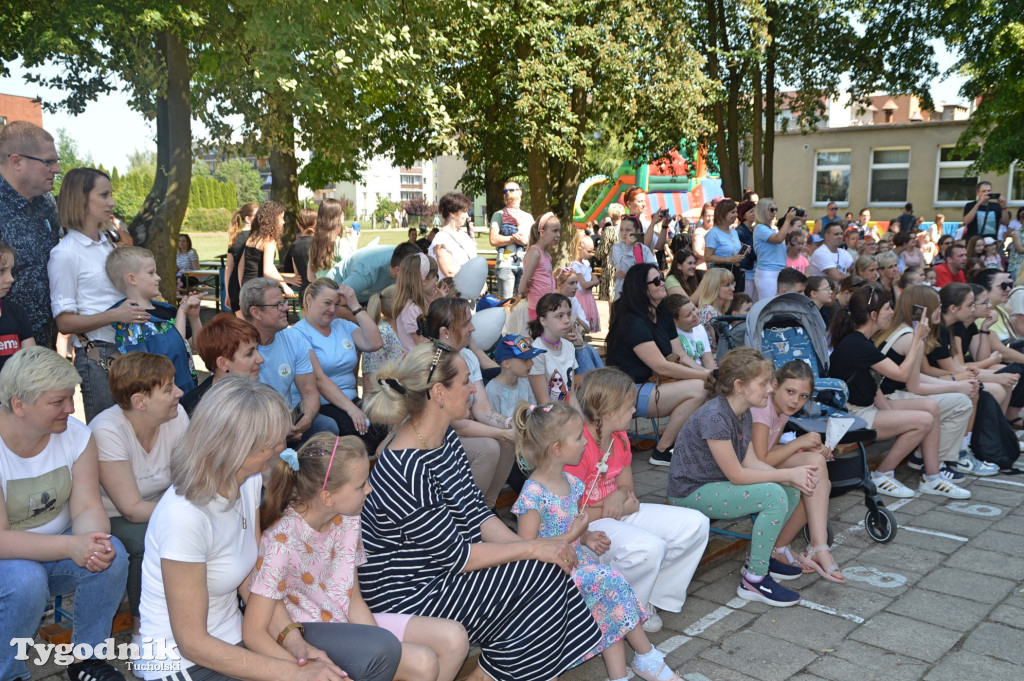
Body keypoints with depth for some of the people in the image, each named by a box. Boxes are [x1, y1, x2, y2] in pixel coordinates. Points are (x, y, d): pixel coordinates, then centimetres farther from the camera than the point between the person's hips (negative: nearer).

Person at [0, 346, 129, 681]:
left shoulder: (75, 434, -8)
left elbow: (87, 508, -10)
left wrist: (95, 542, -34)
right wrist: (71, 546, -36)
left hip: (56, 548, 4)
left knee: (113, 556, -24)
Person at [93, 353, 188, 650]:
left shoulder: (176, 416, -12)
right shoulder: (107, 431, -27)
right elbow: (133, 509, -26)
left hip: (157, 508, 5)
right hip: (110, 519, -5)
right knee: (150, 539, -32)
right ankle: (142, 626, -9)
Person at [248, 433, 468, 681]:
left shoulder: (347, 520, -3)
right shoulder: (282, 540, -25)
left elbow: (353, 600, 2)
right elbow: (253, 632, -24)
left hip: (349, 623, 8)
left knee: (454, 638, -4)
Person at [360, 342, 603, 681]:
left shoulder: (445, 437, 3)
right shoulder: (406, 471, -27)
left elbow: (476, 512, 5)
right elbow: (454, 554, -23)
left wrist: (527, 544, -9)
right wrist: (532, 548, -18)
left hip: (445, 574, 9)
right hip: (410, 598, -9)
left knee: (553, 562, 0)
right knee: (543, 572, -14)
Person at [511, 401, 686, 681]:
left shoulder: (570, 482, 7)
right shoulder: (533, 493, -20)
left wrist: (588, 538, 0)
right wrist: (573, 536, -19)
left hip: (576, 562, 8)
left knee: (610, 608, -16)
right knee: (611, 582, -21)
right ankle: (647, 657, -5)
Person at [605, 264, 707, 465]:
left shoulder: (663, 317, 12)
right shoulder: (633, 322, -17)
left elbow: (681, 357, 8)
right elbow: (661, 366, -21)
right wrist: (706, 375, -18)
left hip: (650, 385, 9)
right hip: (627, 394, -9)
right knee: (698, 389, -22)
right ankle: (661, 452, -11)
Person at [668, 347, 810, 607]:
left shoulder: (744, 413, 3)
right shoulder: (714, 417, -27)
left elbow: (750, 461, 2)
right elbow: (736, 475, -24)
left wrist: (793, 478, -13)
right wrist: (789, 473, -18)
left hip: (716, 484, 10)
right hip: (690, 494, -10)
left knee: (791, 491, 2)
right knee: (774, 496, -23)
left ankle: (760, 557, 16)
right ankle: (754, 579, -12)